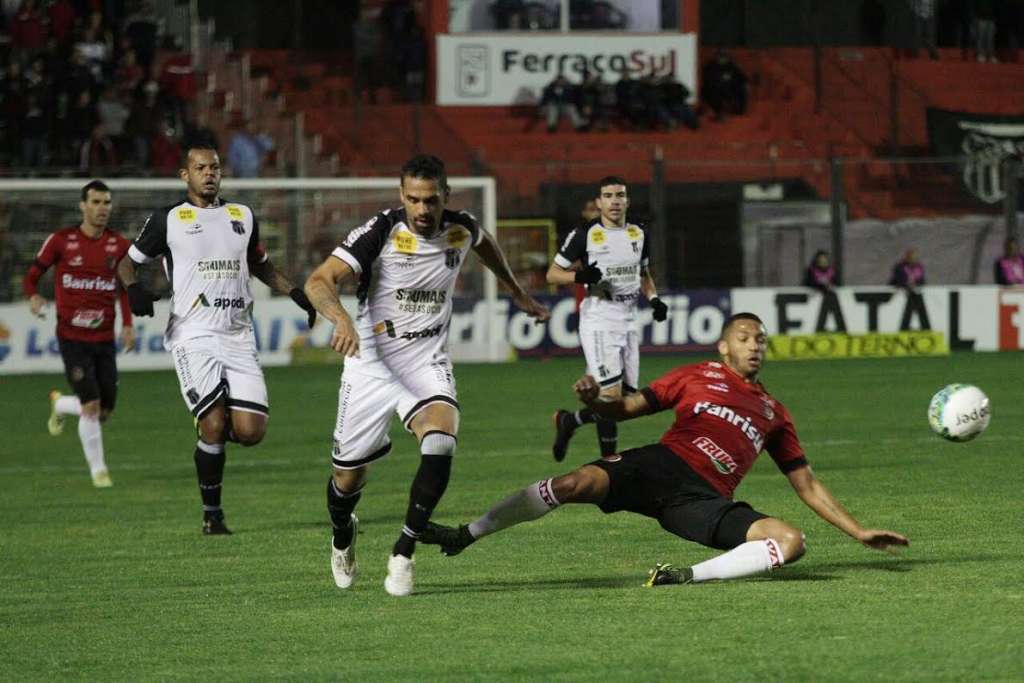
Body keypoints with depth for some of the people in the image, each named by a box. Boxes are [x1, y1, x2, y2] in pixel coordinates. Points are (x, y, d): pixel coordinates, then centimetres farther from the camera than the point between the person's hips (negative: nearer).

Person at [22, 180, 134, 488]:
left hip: (105, 339, 4)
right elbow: (32, 276, 1)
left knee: (105, 411, 5)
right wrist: (34, 296, -21)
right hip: (72, 338, -4)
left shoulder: (118, 245, 3)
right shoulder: (61, 241, -6)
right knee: (91, 406, -13)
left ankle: (59, 404, 37)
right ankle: (98, 469, 4)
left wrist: (127, 324, 7)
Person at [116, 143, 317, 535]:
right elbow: (128, 262, 11)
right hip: (193, 337, -4)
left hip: (238, 337, 4)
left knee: (251, 431, -8)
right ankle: (212, 513, 1)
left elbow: (261, 266, 30)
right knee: (213, 425, -15)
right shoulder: (168, 220, 4)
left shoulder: (243, 217, 16)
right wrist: (134, 288, -10)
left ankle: (212, 434, 28)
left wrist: (295, 293, 16)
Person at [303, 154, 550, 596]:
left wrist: (518, 293, 35)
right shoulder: (382, 232, -17)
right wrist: (341, 318, -48)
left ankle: (403, 555, -16)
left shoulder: (460, 229, -3)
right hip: (371, 362, -2)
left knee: (441, 443, -27)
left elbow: (484, 244, 24)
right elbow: (318, 281, -28)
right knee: (348, 476, 6)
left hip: (427, 363, 2)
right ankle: (343, 536, 43)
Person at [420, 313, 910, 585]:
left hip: (704, 500, 2)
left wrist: (859, 532, 20)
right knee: (579, 483, -29)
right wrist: (594, 402, -10)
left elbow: (807, 485, 27)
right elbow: (627, 409, 13)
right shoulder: (697, 376, 18)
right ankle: (465, 535, -20)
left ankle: (690, 576, -27)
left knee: (791, 541, -22)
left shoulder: (773, 413, 26)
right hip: (661, 466, -2)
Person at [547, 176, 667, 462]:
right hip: (598, 323, -6)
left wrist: (653, 298, 6)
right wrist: (580, 276, -21)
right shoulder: (585, 235, -6)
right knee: (611, 395, -16)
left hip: (628, 323, 6)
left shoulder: (639, 234, 10)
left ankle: (567, 421, 29)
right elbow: (552, 274, -2)